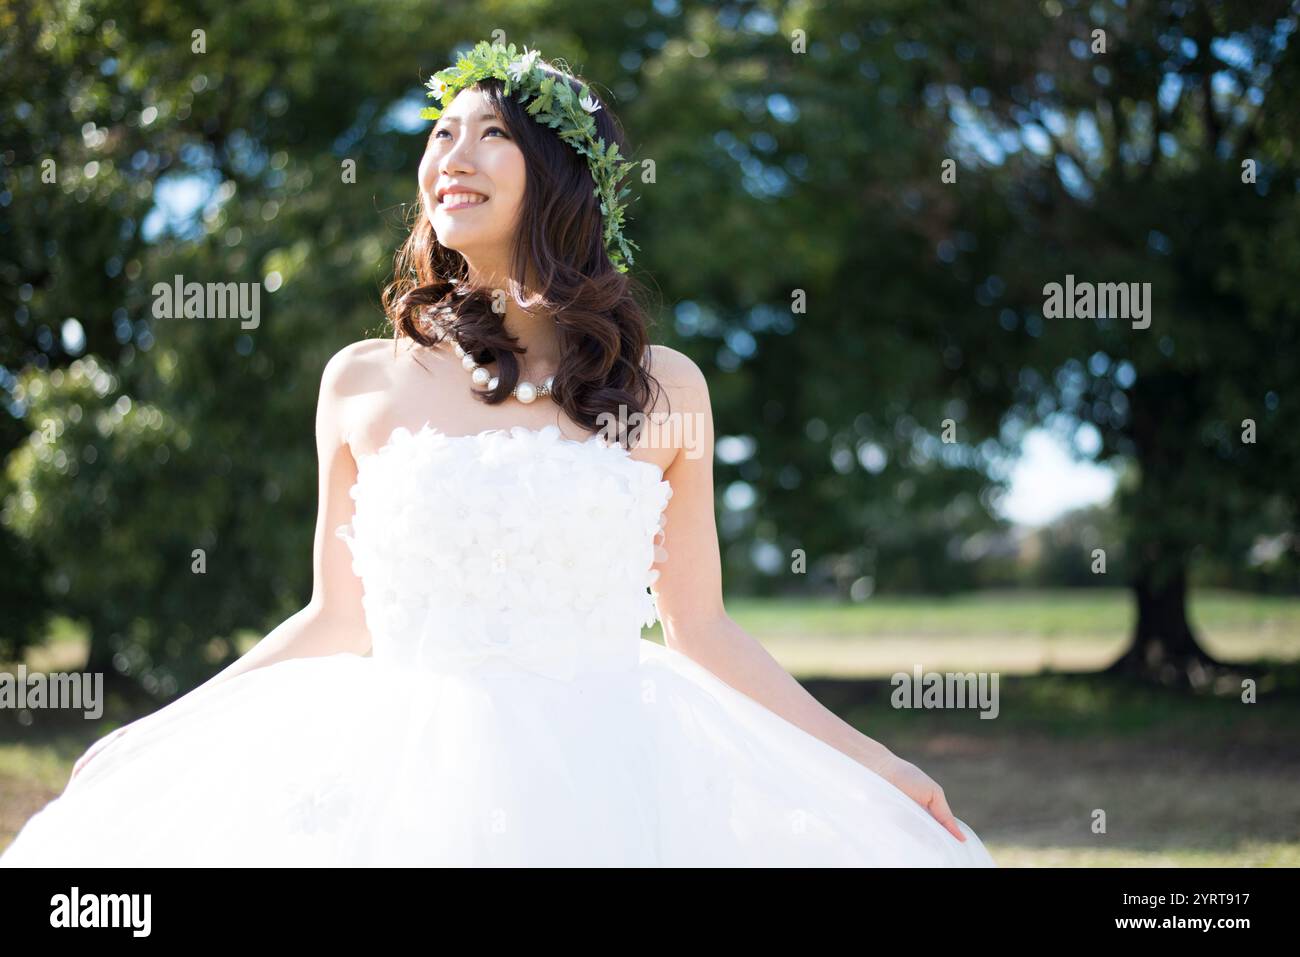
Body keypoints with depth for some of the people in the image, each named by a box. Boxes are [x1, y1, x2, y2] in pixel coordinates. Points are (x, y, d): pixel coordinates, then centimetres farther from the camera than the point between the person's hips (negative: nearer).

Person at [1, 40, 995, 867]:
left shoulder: (664, 388, 5)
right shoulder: (364, 383, 6)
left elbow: (698, 626, 11)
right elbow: (338, 620, 13)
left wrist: (868, 760, 9)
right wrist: (157, 730, 12)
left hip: (609, 771, 0)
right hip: (406, 771, 0)